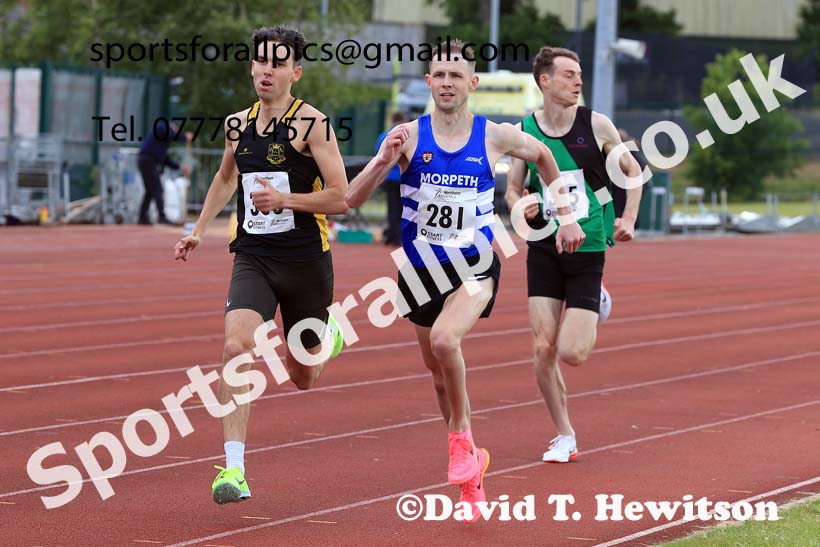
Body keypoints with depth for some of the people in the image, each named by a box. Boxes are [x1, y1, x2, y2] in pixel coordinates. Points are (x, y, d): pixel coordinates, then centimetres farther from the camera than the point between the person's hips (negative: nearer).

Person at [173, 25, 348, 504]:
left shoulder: (311, 124, -10)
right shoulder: (238, 124, 7)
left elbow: (341, 198, -13)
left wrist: (285, 199, -24)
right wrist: (199, 229, 22)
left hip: (306, 261, -3)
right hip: (253, 258, 3)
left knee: (303, 377, 12)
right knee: (237, 346, -22)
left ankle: (329, 335, 50)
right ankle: (234, 469, -21)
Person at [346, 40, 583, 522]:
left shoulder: (495, 137, -5)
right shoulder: (408, 136, -6)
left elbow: (543, 156, 17)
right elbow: (353, 199, -11)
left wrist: (566, 217, 19)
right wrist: (385, 160, -27)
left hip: (475, 267, -3)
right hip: (421, 270, 3)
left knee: (445, 339, -31)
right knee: (440, 373, 14)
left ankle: (461, 437, -8)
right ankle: (471, 466, 36)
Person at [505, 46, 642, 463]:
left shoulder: (596, 124, -4)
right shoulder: (524, 131, -1)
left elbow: (632, 170, 9)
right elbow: (513, 188, 10)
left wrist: (629, 219, -3)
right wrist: (520, 205, -13)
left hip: (588, 252, -1)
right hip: (544, 251, 1)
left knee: (571, 354, -9)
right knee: (543, 349, -7)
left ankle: (596, 305, 24)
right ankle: (564, 437, 11)